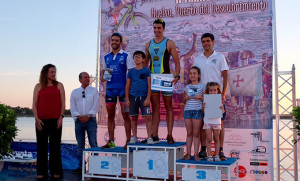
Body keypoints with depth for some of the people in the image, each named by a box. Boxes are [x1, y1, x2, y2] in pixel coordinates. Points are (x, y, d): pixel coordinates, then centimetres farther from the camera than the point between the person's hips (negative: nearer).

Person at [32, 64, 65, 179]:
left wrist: (61, 117, -5)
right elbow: (34, 104, 5)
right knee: (41, 146, 4)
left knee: (55, 146, 4)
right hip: (42, 120, 0)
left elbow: (62, 103, 4)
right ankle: (41, 172, 12)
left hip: (55, 120, 0)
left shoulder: (59, 85, 8)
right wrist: (37, 119, -6)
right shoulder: (39, 87, 7)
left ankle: (56, 172, 13)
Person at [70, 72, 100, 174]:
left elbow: (96, 105, -2)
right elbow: (72, 107, 5)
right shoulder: (74, 92, 13)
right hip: (79, 120, 2)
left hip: (90, 120, -2)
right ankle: (80, 166, 10)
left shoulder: (94, 91, 8)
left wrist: (88, 116, -12)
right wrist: (79, 116, -9)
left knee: (93, 144, -5)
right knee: (80, 145, 5)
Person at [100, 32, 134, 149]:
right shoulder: (106, 57, 15)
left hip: (122, 89, -4)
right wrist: (102, 77, -1)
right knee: (110, 116, 7)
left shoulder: (126, 56, 1)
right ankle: (111, 141, 14)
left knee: (125, 115, -3)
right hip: (110, 89, 5)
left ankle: (128, 141, 4)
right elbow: (103, 70, 22)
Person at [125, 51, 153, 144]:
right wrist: (127, 99, 4)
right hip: (133, 97, 2)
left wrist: (148, 98, -9)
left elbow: (149, 85, -1)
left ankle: (149, 137, -1)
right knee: (134, 118, 7)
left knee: (147, 117, -7)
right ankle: (134, 137, 17)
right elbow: (127, 86, 10)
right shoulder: (131, 71, 9)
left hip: (143, 97, -2)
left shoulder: (146, 71, 2)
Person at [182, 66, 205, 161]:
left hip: (197, 110, -3)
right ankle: (188, 153, 13)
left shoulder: (202, 86, 3)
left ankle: (196, 154, 7)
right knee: (189, 133, 7)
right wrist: (186, 97, -3)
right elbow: (183, 100, 18)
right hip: (187, 110, 3)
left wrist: (199, 97, -16)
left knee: (196, 133, 0)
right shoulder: (187, 87, 12)